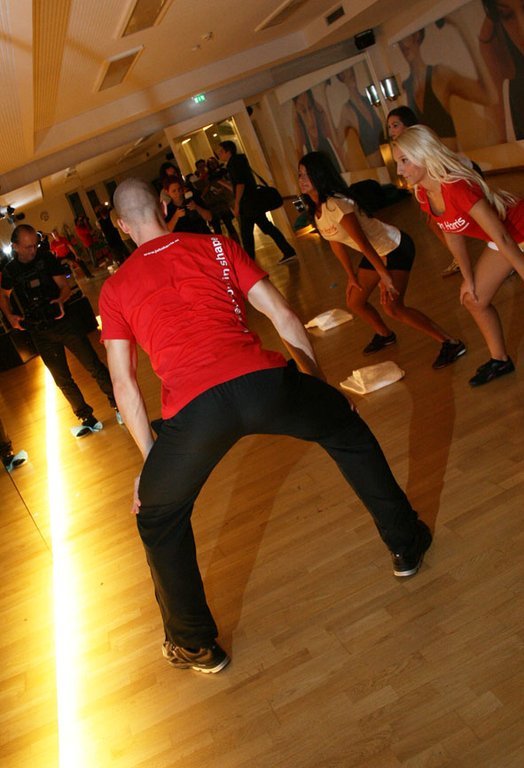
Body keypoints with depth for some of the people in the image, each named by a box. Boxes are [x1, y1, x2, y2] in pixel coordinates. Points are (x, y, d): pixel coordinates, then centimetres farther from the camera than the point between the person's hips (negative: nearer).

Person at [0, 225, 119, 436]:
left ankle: (118, 405, 5)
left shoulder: (46, 259, -3)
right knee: (63, 380, 7)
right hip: (40, 333, 2)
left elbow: (65, 286, -5)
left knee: (94, 366, -7)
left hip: (63, 322, -2)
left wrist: (60, 299, -27)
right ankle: (87, 418, 18)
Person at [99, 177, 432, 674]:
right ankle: (406, 543, 42)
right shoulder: (216, 246, 21)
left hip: (193, 407, -1)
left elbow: (124, 384, 17)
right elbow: (283, 317, 18)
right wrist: (318, 385, 28)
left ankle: (195, 645, 37)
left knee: (158, 521, 26)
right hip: (263, 381, 1)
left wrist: (150, 458, 24)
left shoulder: (114, 289, 21)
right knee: (346, 429, 32)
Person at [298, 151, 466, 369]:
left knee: (392, 307, -17)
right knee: (354, 301, 13)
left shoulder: (335, 204, -29)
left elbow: (362, 242, -28)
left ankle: (451, 343, -8)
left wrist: (384, 276, -26)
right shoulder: (315, 210, -1)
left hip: (395, 248, -9)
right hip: (376, 252, 9)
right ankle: (385, 335, 40)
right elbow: (336, 243, 9)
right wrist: (351, 275, 11)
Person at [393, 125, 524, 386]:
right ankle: (500, 360, 29)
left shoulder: (456, 187, -35)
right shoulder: (423, 195, -10)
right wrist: (468, 277, 4)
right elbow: (452, 236, 3)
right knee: (474, 299, 13)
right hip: (500, 240, 8)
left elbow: (501, 236, -32)